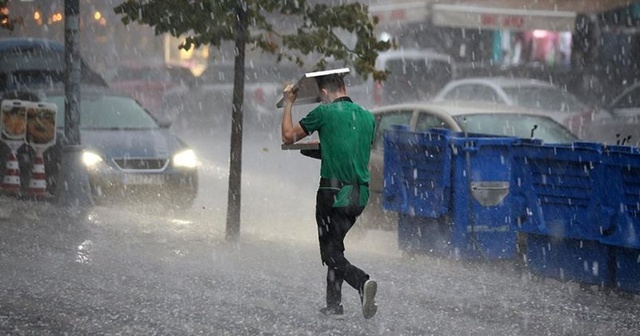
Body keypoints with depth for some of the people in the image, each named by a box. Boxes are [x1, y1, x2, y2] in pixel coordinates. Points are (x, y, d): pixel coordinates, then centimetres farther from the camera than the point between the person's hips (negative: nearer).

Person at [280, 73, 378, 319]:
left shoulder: (325, 113, -6)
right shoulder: (367, 116, 10)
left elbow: (288, 137, 3)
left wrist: (288, 103, 17)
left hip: (334, 192, -6)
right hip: (360, 194, 6)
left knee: (332, 254, -2)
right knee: (335, 246, 20)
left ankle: (362, 282, -27)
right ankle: (334, 304, 20)